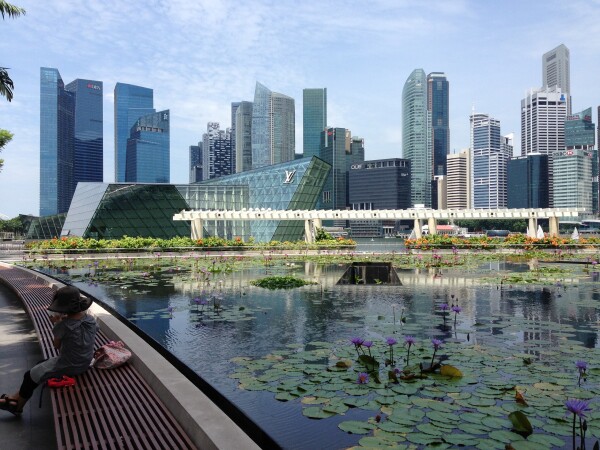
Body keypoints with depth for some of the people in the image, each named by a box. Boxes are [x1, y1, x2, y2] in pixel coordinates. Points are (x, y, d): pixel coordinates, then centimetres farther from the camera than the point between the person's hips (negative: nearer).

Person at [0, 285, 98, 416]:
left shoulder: (63, 325, -27)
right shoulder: (91, 320, -9)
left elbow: (57, 345, -11)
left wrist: (57, 324, 0)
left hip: (67, 366, -7)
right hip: (85, 363, 7)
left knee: (30, 376, 16)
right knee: (40, 367, 24)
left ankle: (17, 406, 38)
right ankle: (17, 398, 35)